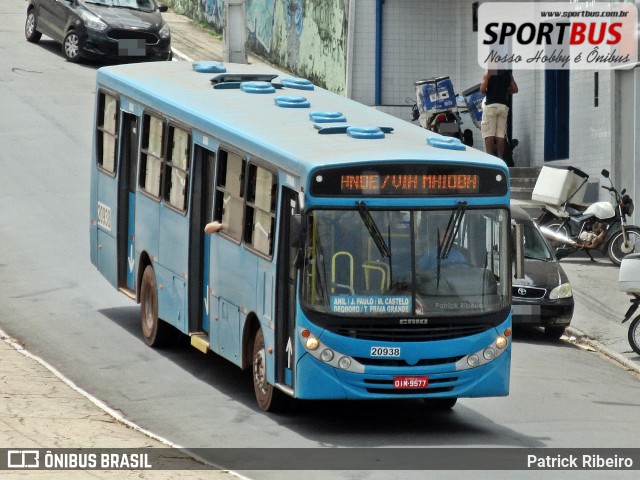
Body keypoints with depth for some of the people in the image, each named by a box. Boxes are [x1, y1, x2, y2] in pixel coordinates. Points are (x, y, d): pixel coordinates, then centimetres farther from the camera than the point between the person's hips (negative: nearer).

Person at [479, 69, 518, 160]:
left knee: (489, 134, -5)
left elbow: (482, 89, -10)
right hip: (503, 105, 4)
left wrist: (488, 91, 11)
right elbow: (515, 89, 10)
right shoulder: (508, 74, 9)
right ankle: (500, 158, -1)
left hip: (491, 104, -4)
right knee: (501, 134, 4)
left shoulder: (488, 73, -3)